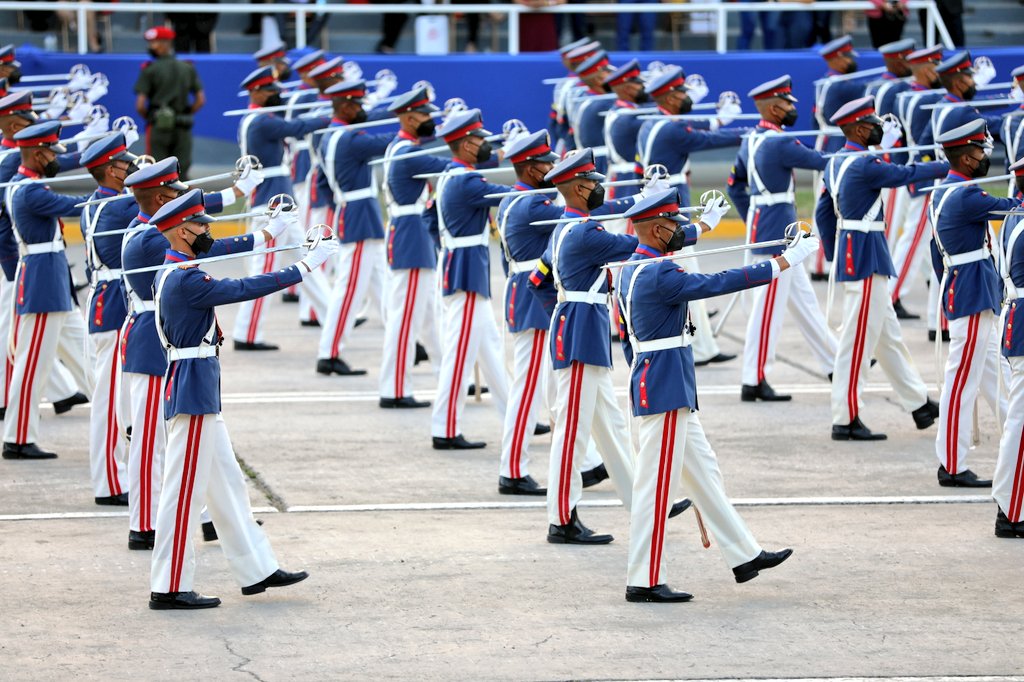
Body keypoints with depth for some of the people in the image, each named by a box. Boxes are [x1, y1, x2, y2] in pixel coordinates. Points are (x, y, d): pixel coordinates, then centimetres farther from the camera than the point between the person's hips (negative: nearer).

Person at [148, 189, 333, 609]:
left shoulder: (176, 272, 11)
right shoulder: (186, 280, -19)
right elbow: (244, 289, -21)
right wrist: (305, 266, -17)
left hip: (199, 397, 11)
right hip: (193, 395, -11)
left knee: (227, 483, 15)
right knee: (185, 490, -6)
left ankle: (256, 570, 22)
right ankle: (169, 588, -3)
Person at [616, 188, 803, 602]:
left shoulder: (629, 272, 12)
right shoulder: (659, 275, -20)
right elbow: (717, 283, -24)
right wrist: (780, 265, -20)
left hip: (668, 393, 11)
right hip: (666, 393, -11)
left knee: (703, 472, 16)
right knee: (656, 484, -5)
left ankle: (744, 555, 25)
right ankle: (644, 582, -1)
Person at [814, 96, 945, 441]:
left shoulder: (836, 163, 11)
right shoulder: (865, 165, -18)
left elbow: (823, 212, 16)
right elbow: (906, 174, -11)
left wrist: (834, 257, 22)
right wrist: (947, 167, 2)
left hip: (847, 255, 10)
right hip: (866, 256, -10)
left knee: (888, 335, 17)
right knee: (859, 340, -6)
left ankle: (919, 404, 27)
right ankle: (845, 420, -4)